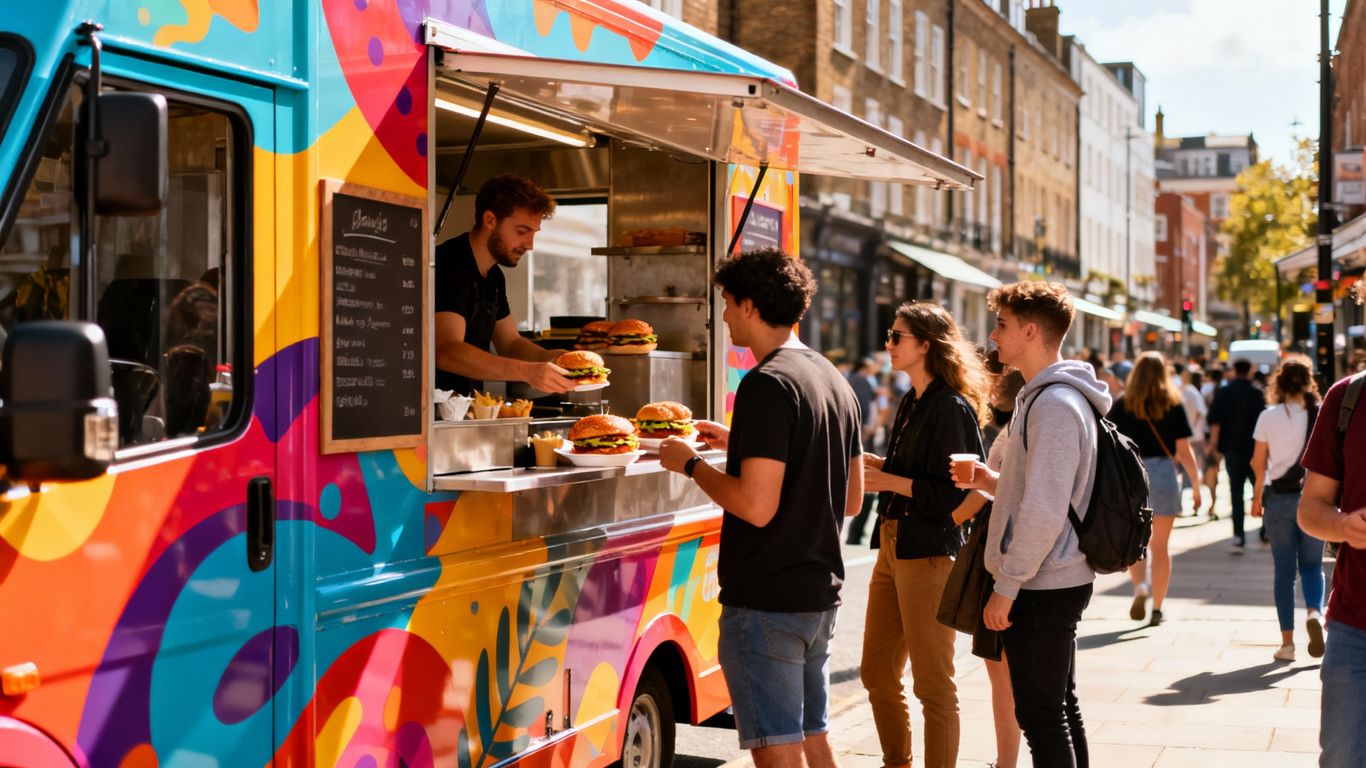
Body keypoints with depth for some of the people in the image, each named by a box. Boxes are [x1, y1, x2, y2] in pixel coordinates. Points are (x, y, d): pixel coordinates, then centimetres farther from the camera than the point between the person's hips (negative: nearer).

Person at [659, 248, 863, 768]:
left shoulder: (768, 384, -16)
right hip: (820, 594, 9)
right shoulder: (835, 382, 13)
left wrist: (691, 465, -7)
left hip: (765, 601, -9)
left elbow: (756, 506, -23)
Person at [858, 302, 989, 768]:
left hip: (928, 553, -10)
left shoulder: (951, 408, -15)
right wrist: (876, 465, 7)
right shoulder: (912, 403, 14)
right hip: (892, 545, 10)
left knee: (932, 684, -1)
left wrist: (887, 481, -16)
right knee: (876, 673, 17)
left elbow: (952, 492, -20)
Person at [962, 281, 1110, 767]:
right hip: (1062, 580, 10)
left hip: (1042, 586, -10)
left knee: (1040, 715, -4)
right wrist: (993, 482, 7)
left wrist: (1006, 587, -18)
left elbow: (1044, 511, -23)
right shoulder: (1044, 395, 14)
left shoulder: (1054, 404, -18)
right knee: (1060, 705, 16)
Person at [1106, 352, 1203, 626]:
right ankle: (1157, 608, 10)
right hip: (1163, 475, 0)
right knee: (1160, 546, 10)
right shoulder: (1174, 405, 0)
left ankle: (1139, 586, -13)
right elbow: (1184, 450, -1)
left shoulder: (1121, 405, 0)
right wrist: (1196, 484, 7)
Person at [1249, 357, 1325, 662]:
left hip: (1279, 498, 0)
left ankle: (1287, 642, 5)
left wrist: (1257, 497, 11)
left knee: (1284, 569, 6)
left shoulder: (1269, 417, -4)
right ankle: (1314, 612, -18)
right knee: (1312, 565, 12)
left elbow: (1258, 463, -1)